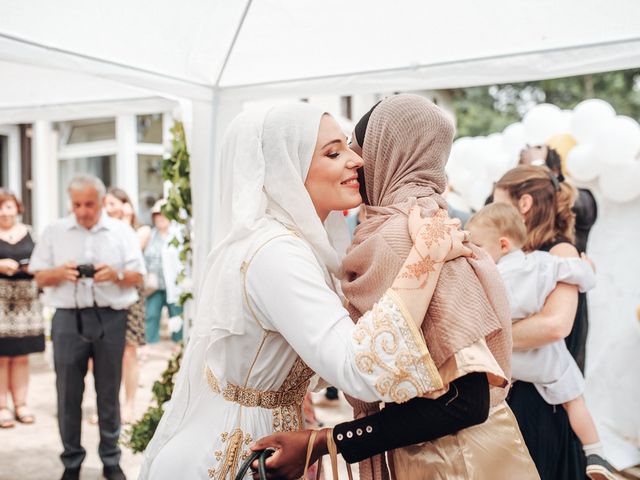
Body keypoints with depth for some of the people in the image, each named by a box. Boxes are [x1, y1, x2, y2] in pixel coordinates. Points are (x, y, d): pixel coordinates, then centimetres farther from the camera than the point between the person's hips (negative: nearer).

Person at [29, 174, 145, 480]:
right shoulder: (55, 232, 9)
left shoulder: (122, 232, 7)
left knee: (109, 392, 6)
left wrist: (116, 274, -15)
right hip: (68, 317, 1)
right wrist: (60, 272, -12)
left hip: (110, 317, 0)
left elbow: (137, 276, 5)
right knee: (68, 393, 3)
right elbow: (39, 277, 9)